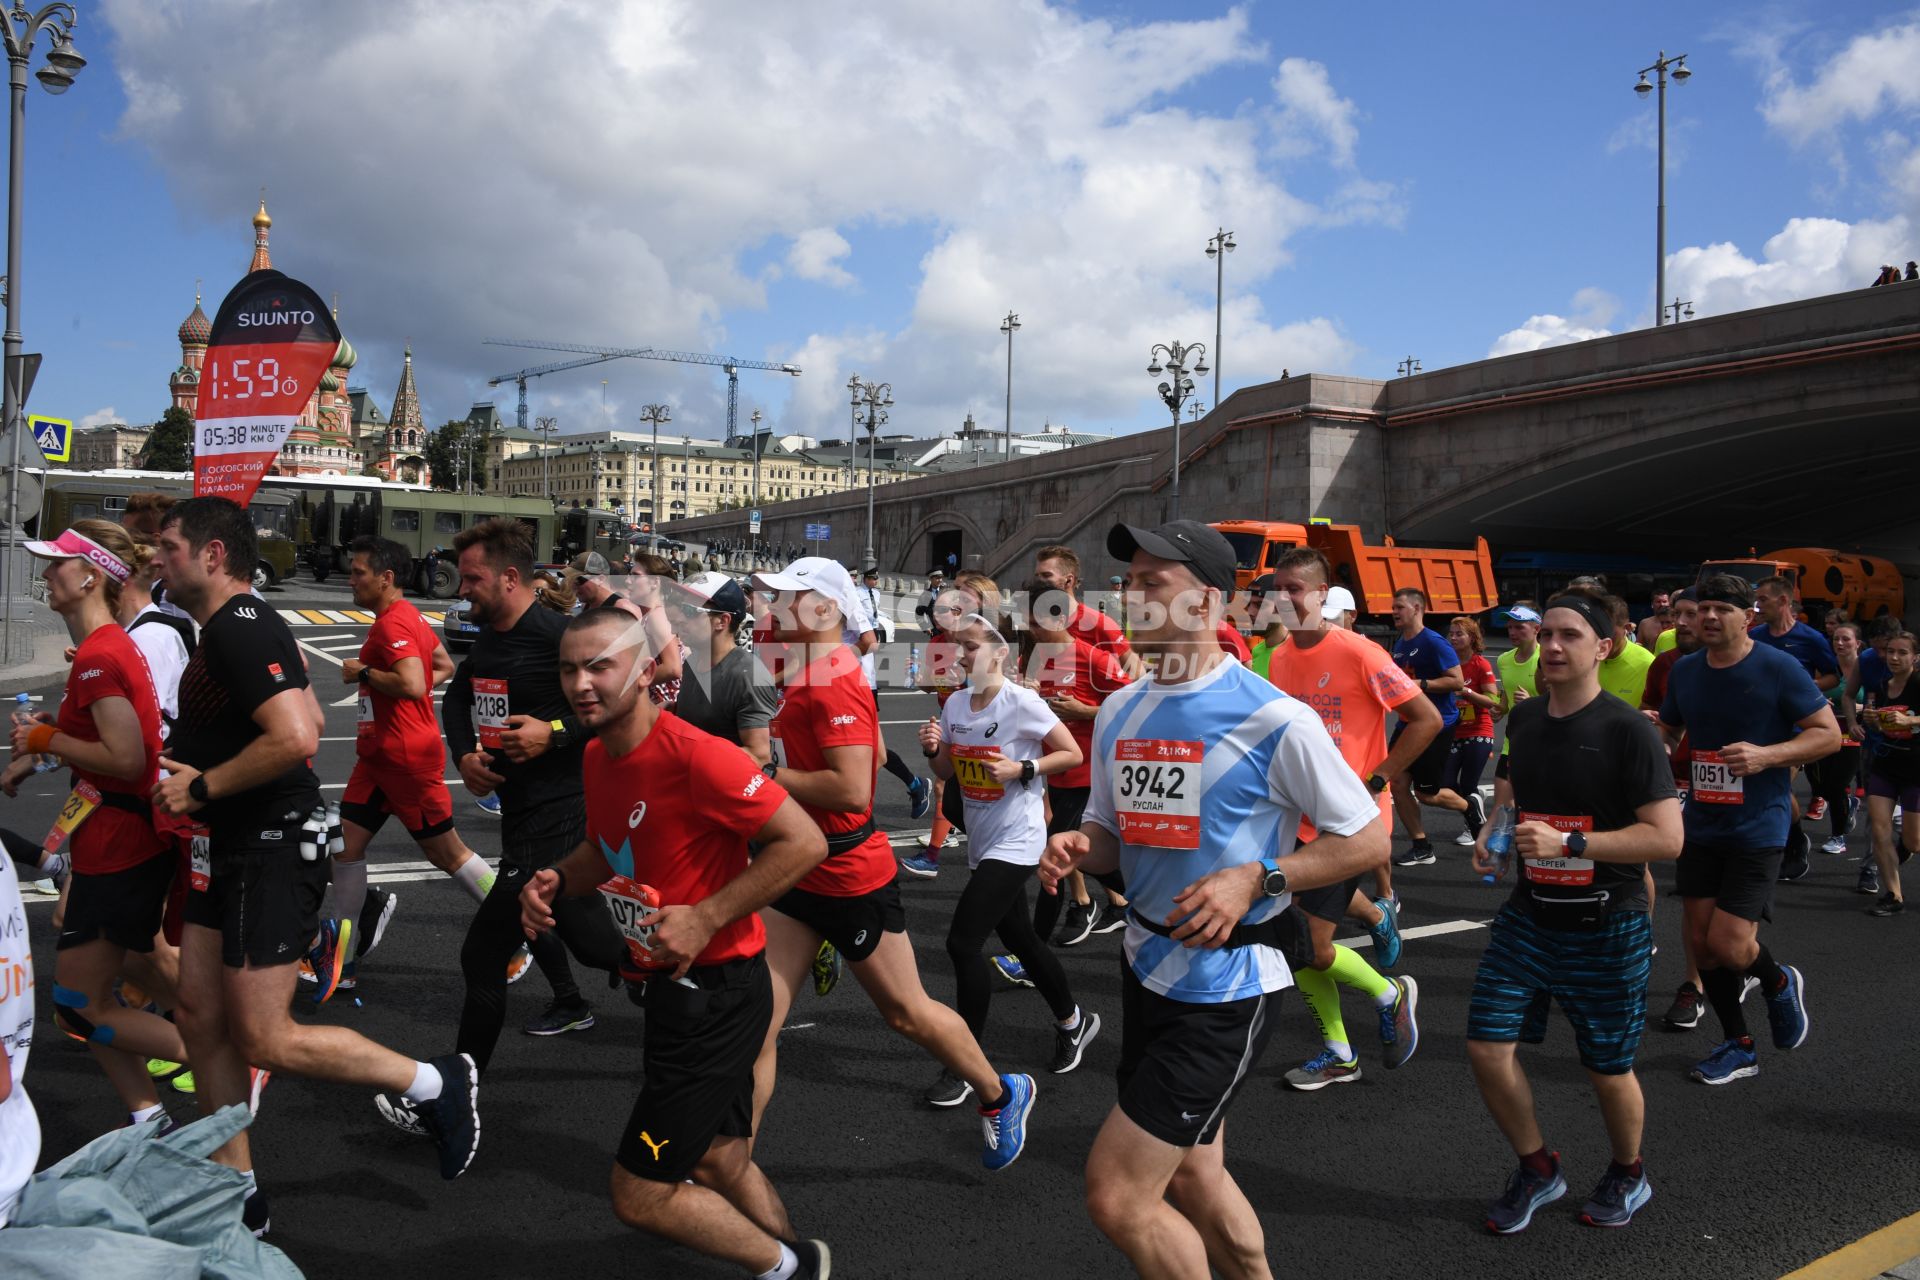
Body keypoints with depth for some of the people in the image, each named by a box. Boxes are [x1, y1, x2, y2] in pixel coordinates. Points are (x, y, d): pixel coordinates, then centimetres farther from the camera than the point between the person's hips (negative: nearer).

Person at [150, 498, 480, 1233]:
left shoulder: (241, 630, -19)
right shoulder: (228, 629, 14)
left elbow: (296, 737, -32)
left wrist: (203, 788, -20)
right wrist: (188, 773, 13)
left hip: (271, 853, -10)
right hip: (230, 852, 10)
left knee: (265, 1042, -6)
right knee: (201, 1018, 13)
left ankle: (436, 1084, 7)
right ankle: (236, 1195, 24)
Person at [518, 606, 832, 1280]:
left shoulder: (696, 755, -23)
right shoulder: (596, 757, 4)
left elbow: (804, 842, -24)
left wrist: (706, 917, -26)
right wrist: (554, 882, 0)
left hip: (715, 995, -9)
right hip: (671, 990, 9)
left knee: (640, 1196, -2)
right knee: (720, 1161, 23)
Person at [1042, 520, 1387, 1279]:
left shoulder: (1273, 719, -17)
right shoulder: (1119, 712, 3)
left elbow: (1368, 839, -10)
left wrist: (1257, 878, -23)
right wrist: (1074, 848, -9)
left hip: (1225, 988, -7)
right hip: (1148, 969, 7)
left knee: (1116, 1197, -7)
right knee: (1191, 1179, 21)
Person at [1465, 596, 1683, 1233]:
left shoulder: (1627, 730, -15)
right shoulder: (1523, 718, 4)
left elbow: (1667, 837, -20)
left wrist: (1568, 843, -27)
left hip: (1607, 929, -5)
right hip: (1528, 914, 5)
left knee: (1607, 1070, 9)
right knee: (1486, 1045, -2)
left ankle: (1628, 1175, 39)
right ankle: (1537, 1169, 23)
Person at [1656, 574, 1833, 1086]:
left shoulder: (1779, 668, -10)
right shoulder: (1684, 671, 5)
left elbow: (1829, 734, -8)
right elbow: (1667, 729, 19)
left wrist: (1766, 755, -23)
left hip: (1757, 828, -5)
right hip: (1701, 826, 5)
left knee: (1728, 945, -10)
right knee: (1702, 941, 7)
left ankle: (1780, 982, 26)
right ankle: (1738, 1047, 26)